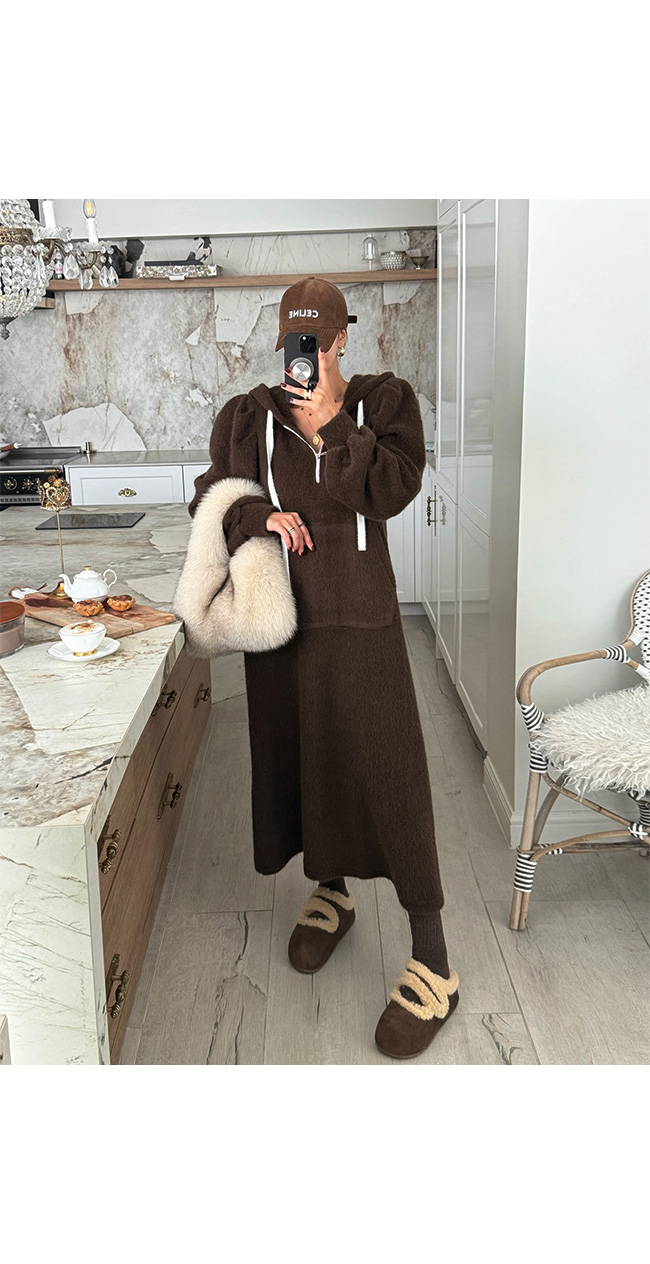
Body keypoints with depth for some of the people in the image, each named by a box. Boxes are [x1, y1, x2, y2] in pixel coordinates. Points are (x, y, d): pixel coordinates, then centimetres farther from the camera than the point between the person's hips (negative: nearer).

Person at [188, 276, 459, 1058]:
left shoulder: (384, 401, 0)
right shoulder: (249, 416, 6)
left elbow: (392, 490, -13)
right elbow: (211, 499, 9)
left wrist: (331, 419, -19)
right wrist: (260, 516, -10)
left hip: (362, 618, -3)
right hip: (280, 616, 3)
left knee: (388, 767, -5)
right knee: (294, 755, 12)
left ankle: (432, 960, 4)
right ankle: (330, 894, 38)